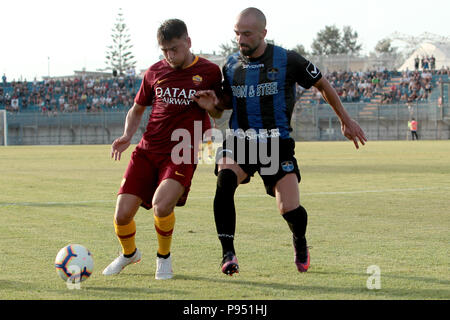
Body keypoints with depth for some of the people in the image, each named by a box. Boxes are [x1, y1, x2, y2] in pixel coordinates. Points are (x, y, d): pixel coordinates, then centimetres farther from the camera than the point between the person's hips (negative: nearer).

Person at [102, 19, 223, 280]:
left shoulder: (209, 71, 2)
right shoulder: (155, 72, 9)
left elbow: (218, 114, 14)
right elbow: (137, 109, 22)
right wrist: (127, 136, 4)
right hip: (148, 150, 3)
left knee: (161, 205, -29)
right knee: (122, 214, -7)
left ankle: (164, 257, 2)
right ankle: (129, 253, 28)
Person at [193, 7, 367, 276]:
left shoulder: (287, 60, -6)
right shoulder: (231, 65, 5)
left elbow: (322, 85, 8)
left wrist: (346, 120, 13)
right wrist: (216, 102, -4)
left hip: (277, 144, -2)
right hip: (239, 142, 2)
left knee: (290, 209, -12)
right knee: (225, 178, -30)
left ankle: (300, 243, 26)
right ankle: (228, 253, -23)